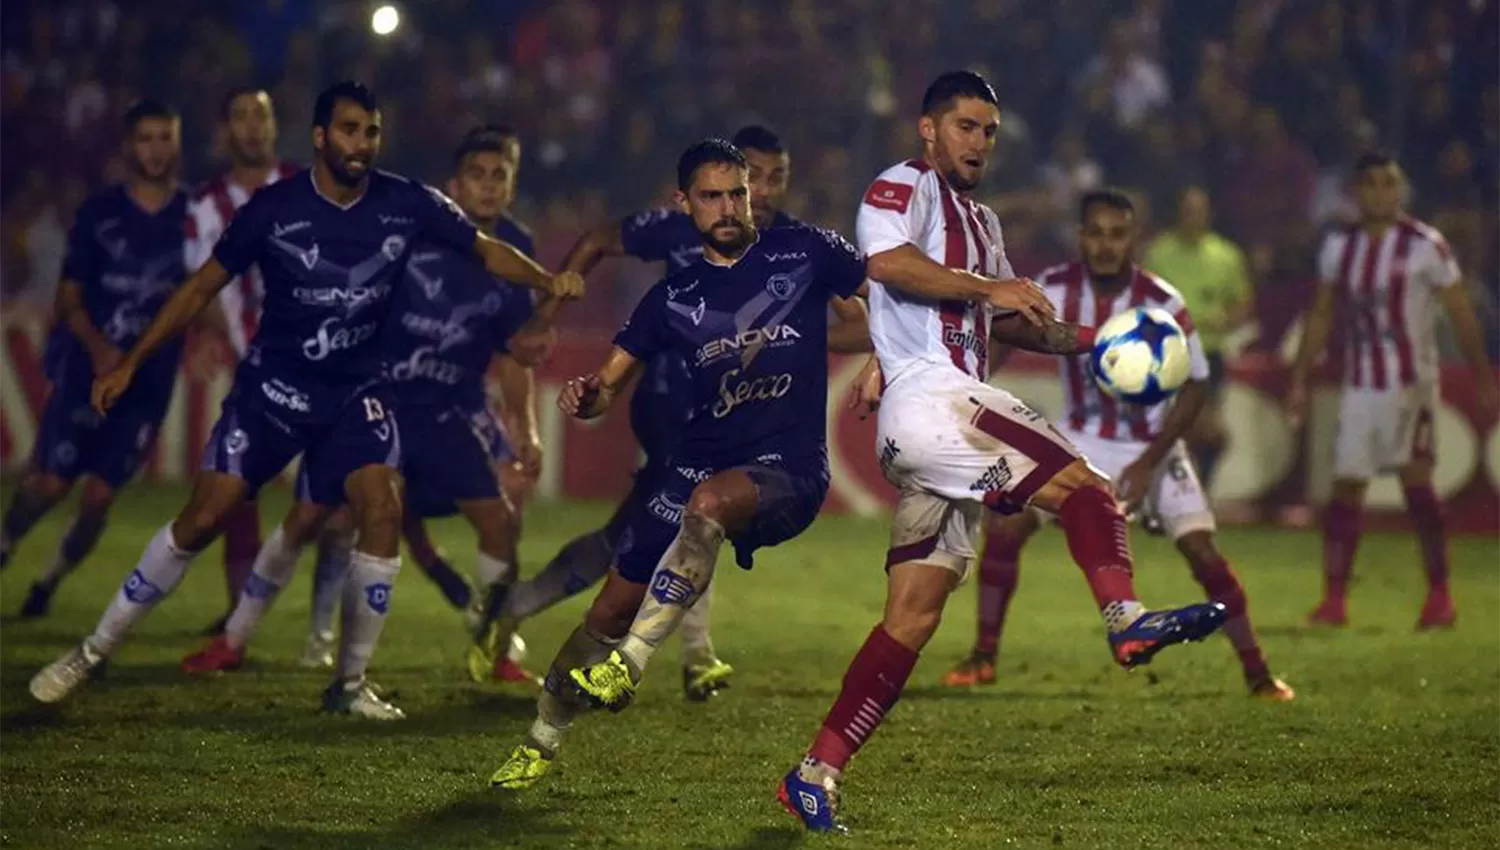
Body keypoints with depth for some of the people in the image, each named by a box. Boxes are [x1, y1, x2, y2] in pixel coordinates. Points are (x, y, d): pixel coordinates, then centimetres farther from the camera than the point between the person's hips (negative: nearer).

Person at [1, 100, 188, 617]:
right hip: (86, 368, -1)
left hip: (149, 382, 1)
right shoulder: (98, 212, 1)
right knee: (49, 483, -8)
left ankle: (49, 582, 19)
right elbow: (69, 297, 1)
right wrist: (96, 347, -17)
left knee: (99, 497, -3)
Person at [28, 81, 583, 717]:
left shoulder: (405, 205, -8)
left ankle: (351, 683, -3)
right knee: (201, 520, -10)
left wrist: (547, 281, -19)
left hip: (356, 391, 2)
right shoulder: (274, 209, -12)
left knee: (382, 508, -19)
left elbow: (486, 250, 1)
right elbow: (202, 287, -3)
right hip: (272, 385, -2)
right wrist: (130, 363, -4)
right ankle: (92, 653, 5)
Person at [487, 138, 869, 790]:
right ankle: (540, 743, 19)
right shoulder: (675, 297, 8)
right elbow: (609, 384, 8)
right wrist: (586, 396, -16)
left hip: (789, 471, -4)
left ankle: (630, 663, -35)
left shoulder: (804, 254, 1)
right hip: (701, 460, 4)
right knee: (613, 606, 1)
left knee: (708, 503, -39)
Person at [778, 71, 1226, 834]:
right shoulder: (903, 188, 0)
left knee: (913, 615, 5)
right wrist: (987, 286, -21)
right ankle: (1126, 620, -44)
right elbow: (887, 261, -20)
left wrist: (1083, 340, 20)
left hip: (947, 415, 9)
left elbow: (1006, 321, 35)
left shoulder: (980, 221, 30)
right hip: (928, 395, -9)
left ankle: (814, 776, 4)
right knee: (1081, 487, -23)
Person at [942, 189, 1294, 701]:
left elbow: (1195, 386, -14)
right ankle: (983, 659, 4)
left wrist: (1148, 464, -19)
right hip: (1082, 439, 2)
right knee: (1004, 526, -10)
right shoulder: (1055, 290, -16)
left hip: (1152, 445, -2)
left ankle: (1257, 673, -1)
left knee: (1200, 550, -15)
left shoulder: (1161, 304, -22)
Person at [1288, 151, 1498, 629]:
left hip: (1411, 382, -4)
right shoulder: (1338, 248, 6)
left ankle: (1439, 596, -7)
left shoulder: (1426, 247, -8)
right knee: (1346, 486, 2)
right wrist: (1299, 381, 14)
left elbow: (1461, 316, -3)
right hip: (1360, 385, 4)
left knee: (1415, 476, -14)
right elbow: (1321, 316, 16)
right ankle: (1334, 599, 9)